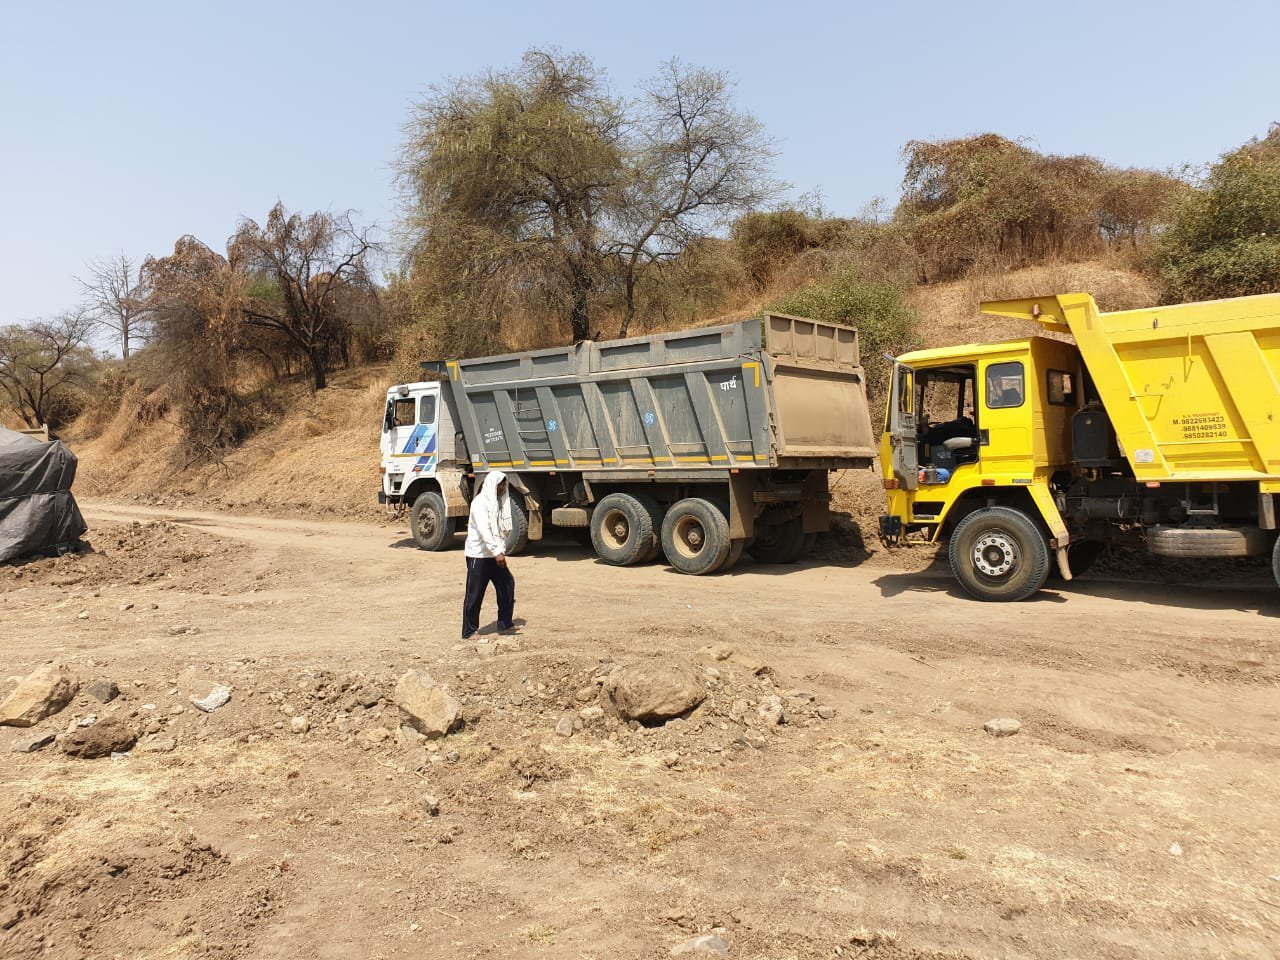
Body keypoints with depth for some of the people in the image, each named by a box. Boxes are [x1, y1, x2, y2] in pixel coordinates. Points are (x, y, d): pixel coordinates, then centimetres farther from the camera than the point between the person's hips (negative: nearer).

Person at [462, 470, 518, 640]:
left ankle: (505, 624, 18)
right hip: (478, 555, -8)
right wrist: (497, 552, -33)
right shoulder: (480, 502, -16)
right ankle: (469, 631, 9)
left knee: (507, 584, 7)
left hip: (494, 554, 8)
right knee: (474, 594, 0)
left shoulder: (499, 501, 11)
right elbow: (484, 530, -27)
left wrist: (501, 550, 7)